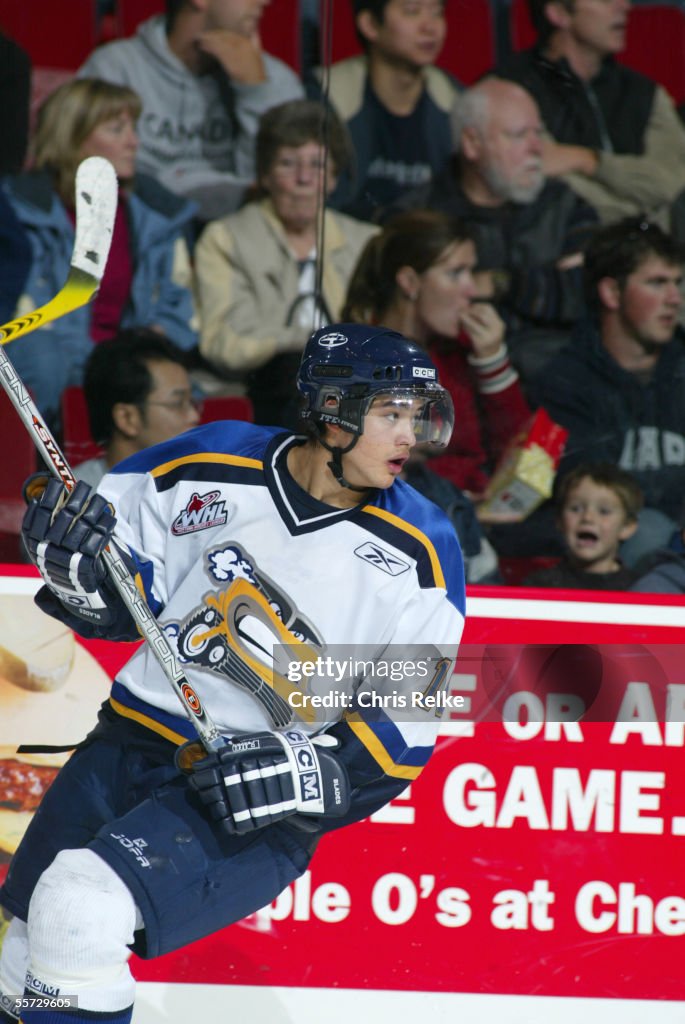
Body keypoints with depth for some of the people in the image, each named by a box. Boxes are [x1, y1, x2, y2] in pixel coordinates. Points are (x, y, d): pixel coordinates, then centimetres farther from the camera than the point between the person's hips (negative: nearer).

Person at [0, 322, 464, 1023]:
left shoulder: (419, 556, -7)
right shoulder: (210, 467, -2)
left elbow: (404, 731, -5)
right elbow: (119, 604, 10)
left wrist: (305, 775, -20)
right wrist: (81, 567, -13)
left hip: (256, 809, -4)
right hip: (133, 747, 4)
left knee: (79, 914, -27)